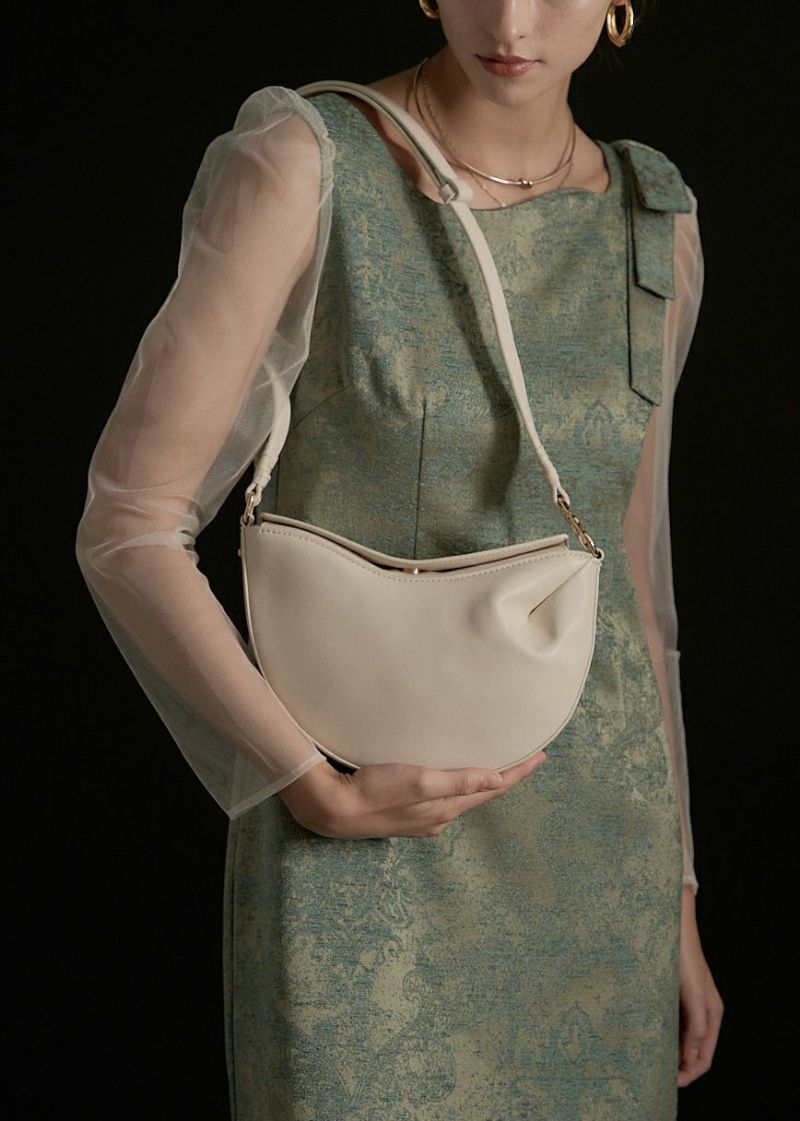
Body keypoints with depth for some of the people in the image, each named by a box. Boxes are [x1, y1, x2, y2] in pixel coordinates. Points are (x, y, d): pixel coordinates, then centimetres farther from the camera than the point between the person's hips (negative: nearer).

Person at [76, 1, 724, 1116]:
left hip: (583, 853, 5)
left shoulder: (651, 228, 3)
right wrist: (324, 797, -19)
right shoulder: (299, 166, -13)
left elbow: (627, 572, 10)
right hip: (360, 869, -5)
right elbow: (126, 529, -12)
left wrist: (675, 904, 13)